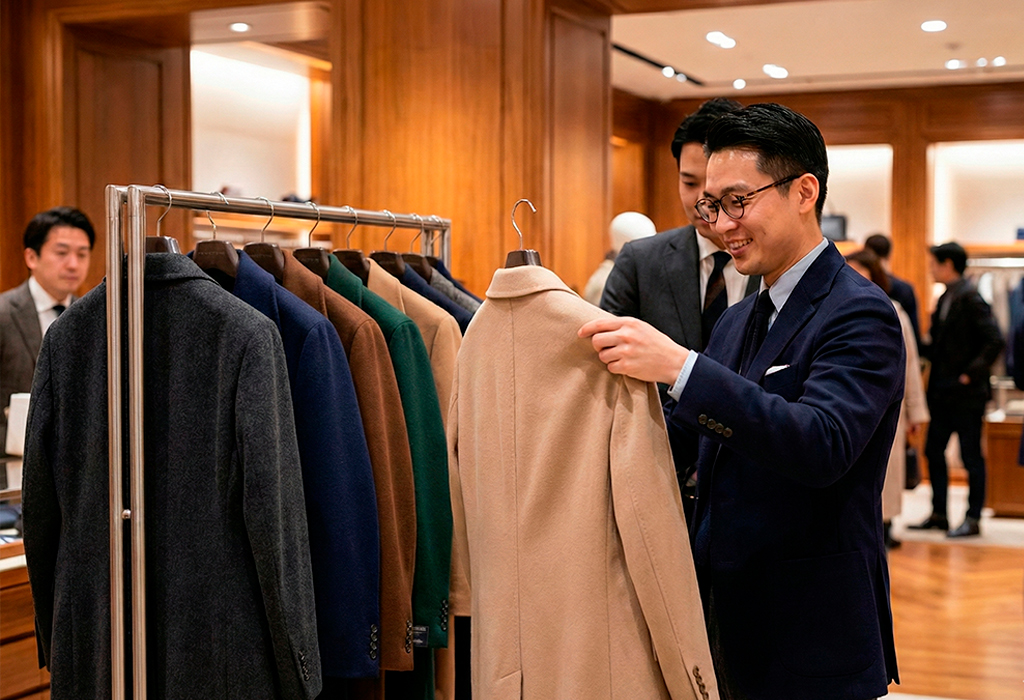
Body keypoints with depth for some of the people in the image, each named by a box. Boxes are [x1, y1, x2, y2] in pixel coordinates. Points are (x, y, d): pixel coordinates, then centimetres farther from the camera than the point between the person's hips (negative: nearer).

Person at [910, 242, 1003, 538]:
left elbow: (994, 341, -20)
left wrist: (971, 373, -18)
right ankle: (939, 514, 22)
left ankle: (973, 519, 10)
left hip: (966, 393, -9)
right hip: (942, 391, 9)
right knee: (933, 451, 12)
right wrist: (922, 349, 3)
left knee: (971, 456, 1)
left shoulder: (970, 298, -14)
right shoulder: (945, 299, 12)